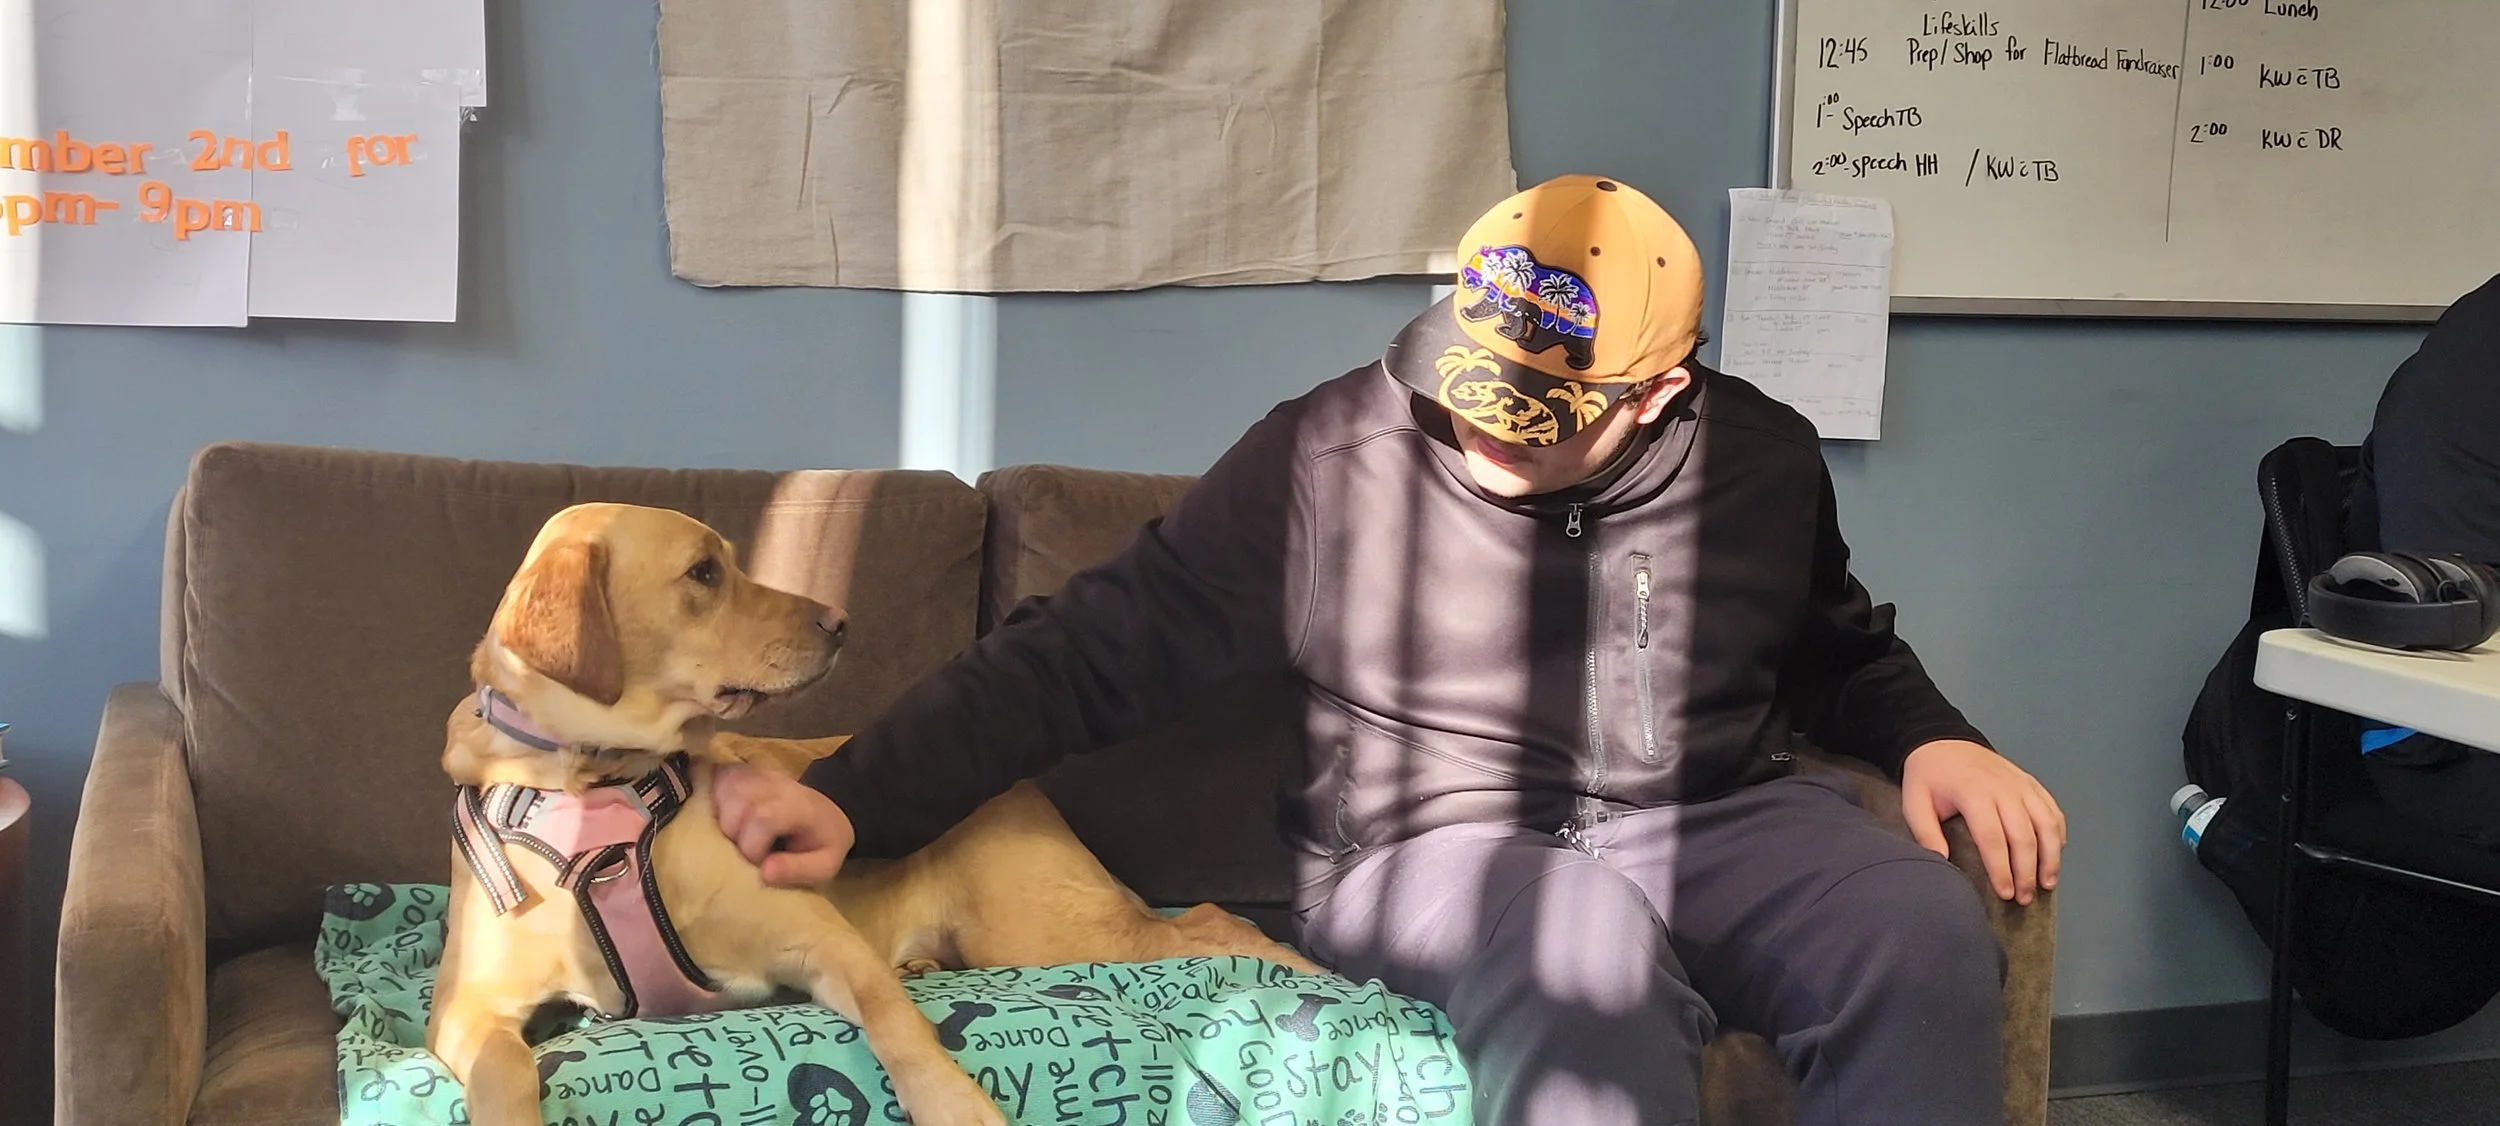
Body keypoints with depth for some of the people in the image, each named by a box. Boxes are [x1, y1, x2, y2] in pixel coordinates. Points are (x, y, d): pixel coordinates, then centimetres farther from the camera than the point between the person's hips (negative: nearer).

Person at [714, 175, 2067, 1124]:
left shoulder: (1760, 459, 4)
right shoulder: (1329, 460, -7)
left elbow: (1840, 649, 24)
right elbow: (1095, 645, -7)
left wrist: (1930, 738, 1)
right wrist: (855, 797, -16)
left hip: (1726, 816, 4)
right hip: (1441, 844, -3)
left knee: (1925, 942, -27)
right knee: (1587, 951, -39)